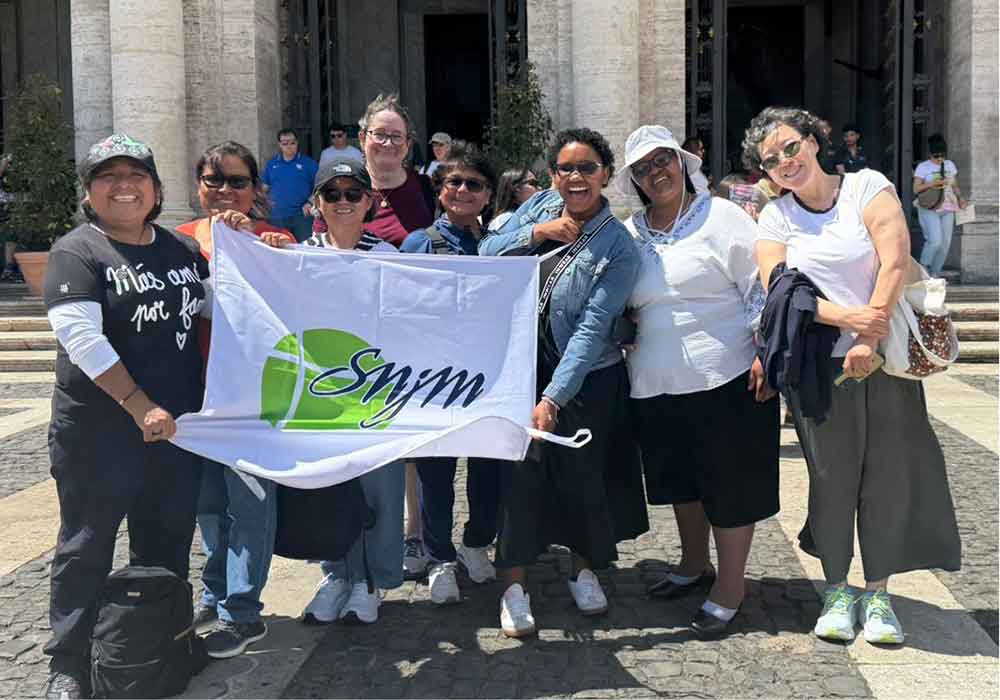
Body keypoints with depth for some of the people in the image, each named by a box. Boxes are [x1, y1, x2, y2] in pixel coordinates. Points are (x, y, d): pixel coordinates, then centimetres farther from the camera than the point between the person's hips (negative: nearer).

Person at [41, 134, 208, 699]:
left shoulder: (183, 249, 11)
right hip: (99, 433, -5)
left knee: (167, 544, 14)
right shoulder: (77, 252, -7)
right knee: (87, 547, 4)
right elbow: (80, 336, -17)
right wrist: (141, 406, -21)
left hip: (175, 425, 5)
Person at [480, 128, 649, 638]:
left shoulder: (618, 247, -15)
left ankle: (585, 568, 31)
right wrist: (537, 233, -17)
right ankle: (513, 584, 9)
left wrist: (552, 398, -29)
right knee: (519, 471, -2)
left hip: (584, 376, -2)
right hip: (520, 363, 3)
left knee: (582, 472, 6)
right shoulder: (541, 205, 1)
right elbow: (487, 253, 0)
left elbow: (591, 330, -22)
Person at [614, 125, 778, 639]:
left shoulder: (722, 218, -3)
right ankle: (694, 566, 38)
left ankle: (729, 590, 15)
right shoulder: (629, 235, 10)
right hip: (657, 385, 5)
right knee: (681, 480, 18)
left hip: (726, 380, -5)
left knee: (729, 484, 2)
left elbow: (759, 289, -6)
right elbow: (619, 308, 20)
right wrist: (621, 338, 10)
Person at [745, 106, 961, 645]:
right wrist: (846, 318, -21)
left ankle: (877, 592, 15)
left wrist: (870, 340, -16)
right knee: (831, 475, 3)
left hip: (884, 358, 0)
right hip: (816, 364, 1)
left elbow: (895, 262, -10)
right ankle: (836, 588, 19)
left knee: (889, 471, 1)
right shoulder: (774, 218, 5)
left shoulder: (868, 187, 0)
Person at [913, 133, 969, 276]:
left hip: (947, 209, 5)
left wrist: (960, 198, 0)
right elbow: (916, 189, -8)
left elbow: (954, 185, 18)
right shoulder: (923, 167, -3)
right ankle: (923, 268, 2)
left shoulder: (950, 165, 12)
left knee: (945, 244, 3)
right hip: (929, 209, -5)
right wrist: (931, 184, -24)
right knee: (935, 240, -19)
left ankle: (934, 273, 15)